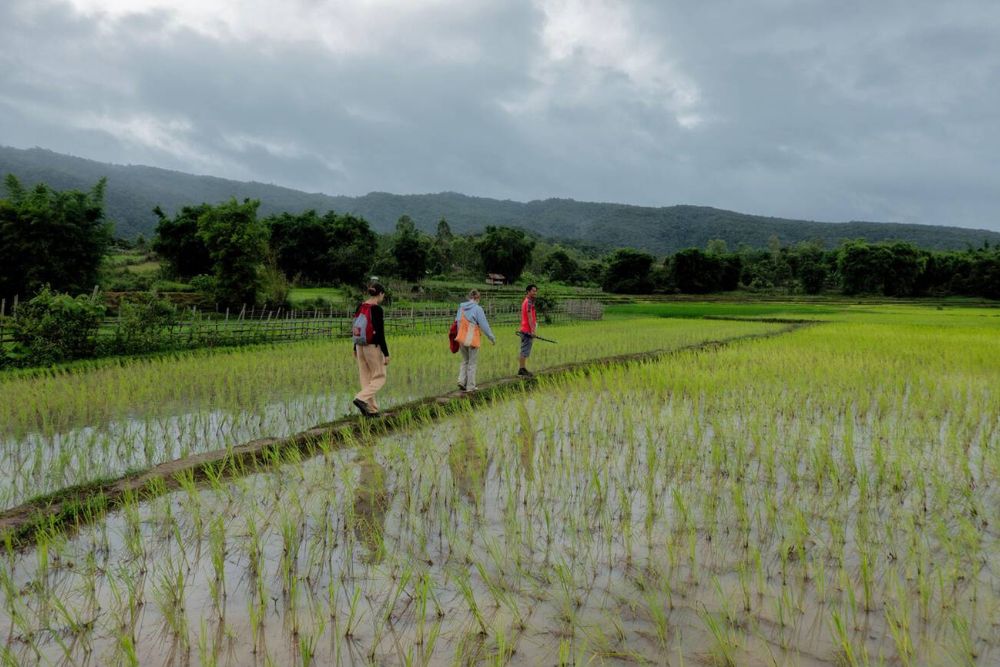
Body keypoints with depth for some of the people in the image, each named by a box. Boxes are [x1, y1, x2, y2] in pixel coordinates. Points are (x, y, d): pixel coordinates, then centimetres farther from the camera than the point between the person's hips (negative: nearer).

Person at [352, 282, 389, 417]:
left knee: (366, 378, 12)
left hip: (361, 346, 8)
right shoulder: (377, 309, -16)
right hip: (373, 347, -7)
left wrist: (355, 348, 22)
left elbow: (356, 330, 12)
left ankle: (371, 409, 14)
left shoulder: (360, 307, 6)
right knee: (379, 377, 5)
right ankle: (361, 398, -13)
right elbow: (380, 333, -18)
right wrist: (386, 354, -15)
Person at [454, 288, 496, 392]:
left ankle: (461, 381, 5)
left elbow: (457, 322, 9)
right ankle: (470, 386, 11)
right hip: (472, 340, -5)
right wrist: (492, 337, 0)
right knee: (472, 363, 7)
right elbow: (484, 325, -10)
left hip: (461, 339, 5)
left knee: (465, 361, 20)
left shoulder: (461, 307, 6)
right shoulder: (477, 309, -11)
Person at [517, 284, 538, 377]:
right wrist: (532, 330, -22)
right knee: (525, 351, -7)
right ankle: (522, 369, -6)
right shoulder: (529, 302, -13)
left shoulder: (525, 301, 18)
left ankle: (522, 369, 18)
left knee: (524, 351, 14)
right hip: (528, 330, -10)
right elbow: (530, 317, -19)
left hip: (524, 330, 10)